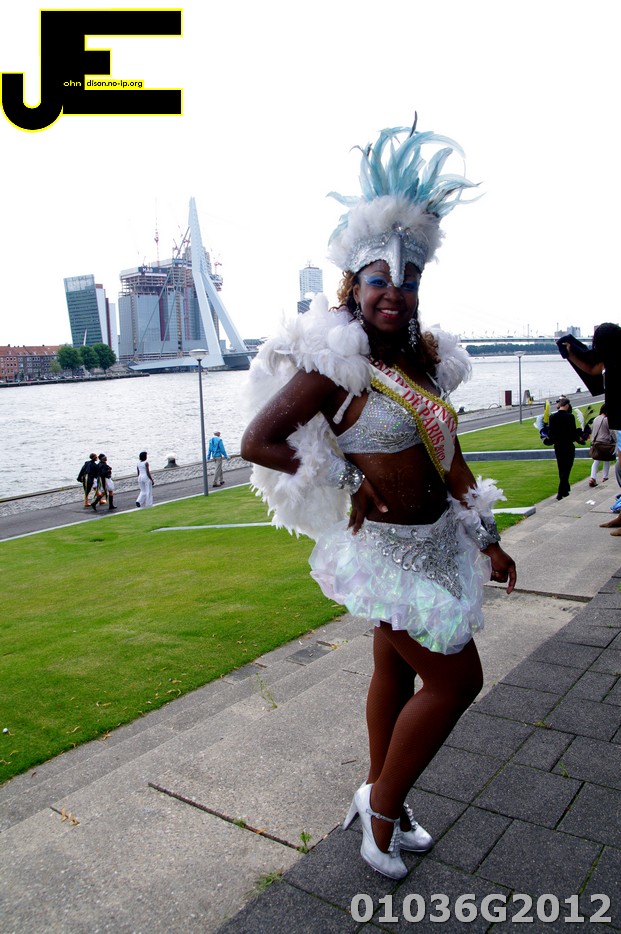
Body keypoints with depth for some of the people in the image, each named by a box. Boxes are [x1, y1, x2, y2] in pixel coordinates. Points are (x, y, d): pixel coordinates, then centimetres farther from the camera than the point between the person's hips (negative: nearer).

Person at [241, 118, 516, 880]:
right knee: (456, 679, 0)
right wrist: (346, 477, -16)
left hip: (436, 539, 7)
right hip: (387, 547, -7)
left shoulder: (426, 357, 4)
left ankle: (380, 802, 42)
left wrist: (487, 539, 13)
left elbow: (448, 454, 11)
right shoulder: (336, 365, -17)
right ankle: (383, 802, 25)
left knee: (395, 673, 20)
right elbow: (256, 442, -14)